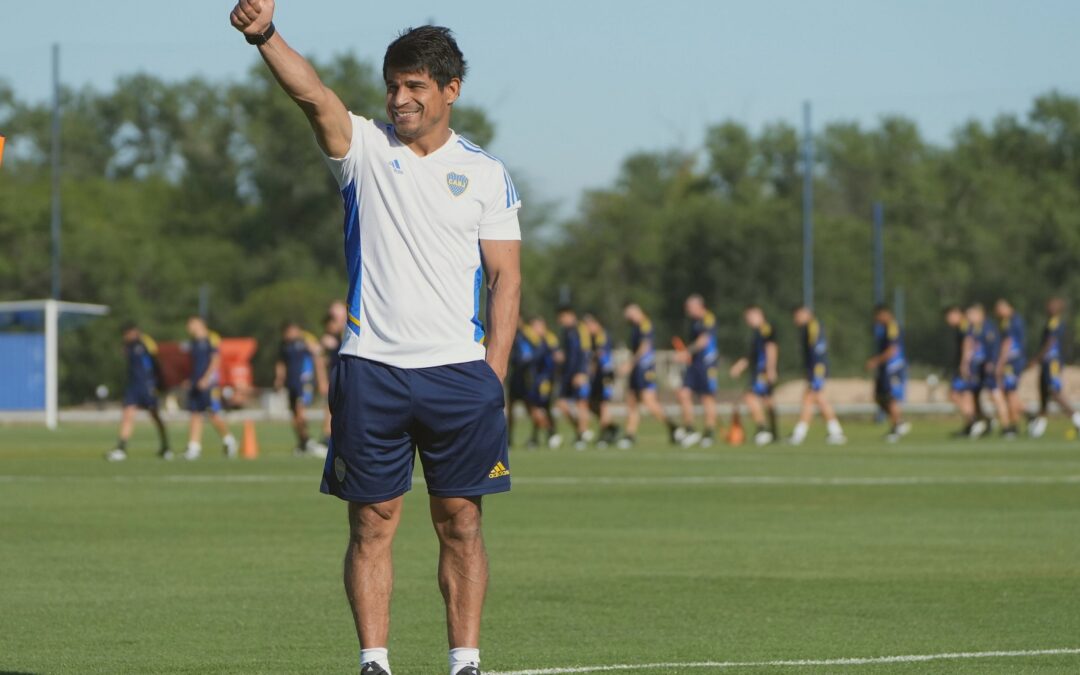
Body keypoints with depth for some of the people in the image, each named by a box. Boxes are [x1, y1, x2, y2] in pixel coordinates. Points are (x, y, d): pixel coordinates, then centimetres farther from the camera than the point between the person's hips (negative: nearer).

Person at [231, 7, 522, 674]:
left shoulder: (486, 174, 7)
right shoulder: (365, 148, 5)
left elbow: (506, 278, 6)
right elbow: (313, 95, -13)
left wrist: (493, 373, -4)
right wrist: (266, 35, -32)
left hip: (459, 369, 0)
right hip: (371, 368, 0)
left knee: (460, 522, 3)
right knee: (372, 522, -1)